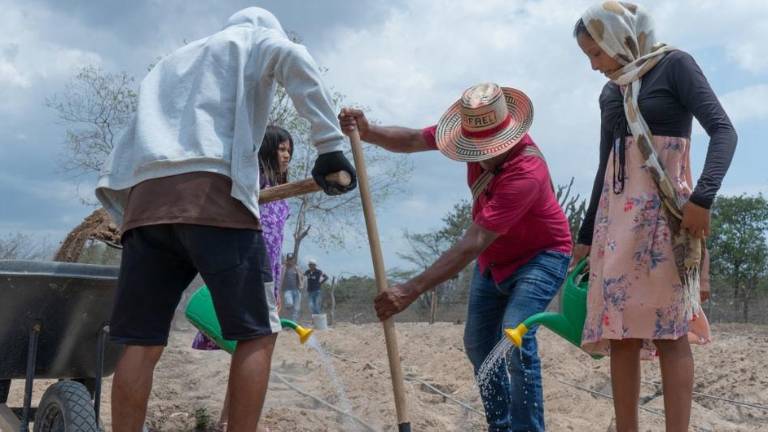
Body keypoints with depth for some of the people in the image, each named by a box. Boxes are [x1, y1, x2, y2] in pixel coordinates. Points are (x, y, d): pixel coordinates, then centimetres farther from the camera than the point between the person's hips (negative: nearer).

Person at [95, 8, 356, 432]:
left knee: (142, 343, 3)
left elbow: (145, 134, 28)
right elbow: (291, 59, -3)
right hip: (213, 193, -5)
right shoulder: (255, 39, 21)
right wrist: (329, 145, -6)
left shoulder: (171, 62, 38)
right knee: (257, 334, 0)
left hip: (144, 199, 6)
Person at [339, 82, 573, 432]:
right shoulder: (475, 134, -16)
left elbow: (472, 243, -43)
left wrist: (411, 291, -47)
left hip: (540, 256, -8)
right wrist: (368, 132, -30)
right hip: (494, 259, 8)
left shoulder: (526, 171, -39)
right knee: (478, 345, 11)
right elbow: (412, 140, -8)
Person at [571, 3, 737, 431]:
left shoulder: (674, 65, 0)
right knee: (620, 332, 0)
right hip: (616, 215, 6)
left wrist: (703, 197, -23)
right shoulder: (610, 93, 18)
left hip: (665, 212, -6)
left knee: (669, 330, -10)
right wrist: (586, 236, 22)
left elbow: (723, 130, -10)